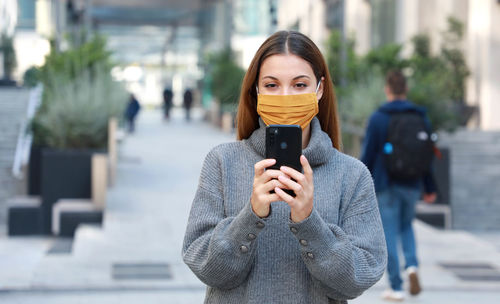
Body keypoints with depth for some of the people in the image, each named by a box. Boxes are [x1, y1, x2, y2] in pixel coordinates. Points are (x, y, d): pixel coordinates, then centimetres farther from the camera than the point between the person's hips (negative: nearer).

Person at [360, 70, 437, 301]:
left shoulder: (378, 118, -9)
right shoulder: (421, 117, 3)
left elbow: (368, 155, -9)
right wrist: (430, 188, 14)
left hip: (386, 185, -4)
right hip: (412, 185, 4)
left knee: (390, 235, 2)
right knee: (406, 226, 24)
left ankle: (396, 288, 3)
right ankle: (412, 267, 0)